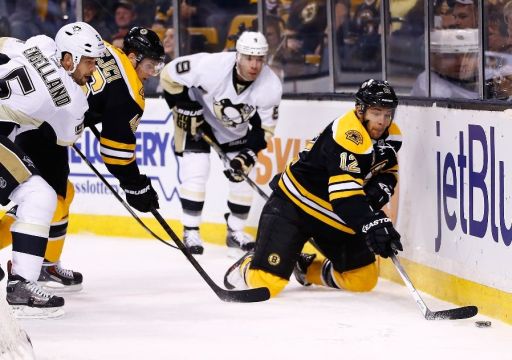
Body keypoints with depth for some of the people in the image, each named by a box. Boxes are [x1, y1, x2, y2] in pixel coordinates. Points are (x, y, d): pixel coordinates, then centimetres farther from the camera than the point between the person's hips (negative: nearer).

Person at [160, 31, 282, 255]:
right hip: (199, 119, -3)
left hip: (237, 129, 4)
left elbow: (263, 129, -13)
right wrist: (185, 109, -21)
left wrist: (248, 155, -26)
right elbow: (169, 75, -24)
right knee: (195, 173, -13)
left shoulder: (271, 87, -25)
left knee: (242, 176, 0)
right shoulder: (212, 66, -37)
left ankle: (235, 231, 18)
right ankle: (191, 232, -1)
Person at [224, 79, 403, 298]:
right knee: (267, 281, -18)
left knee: (364, 280, 4)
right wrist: (372, 223, -49)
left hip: (334, 217, 8)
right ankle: (247, 268, 19)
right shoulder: (348, 134, -29)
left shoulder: (391, 136, -2)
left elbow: (388, 169, 15)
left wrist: (381, 188, -8)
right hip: (294, 204, -8)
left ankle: (307, 268, 28)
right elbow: (345, 192, -38)